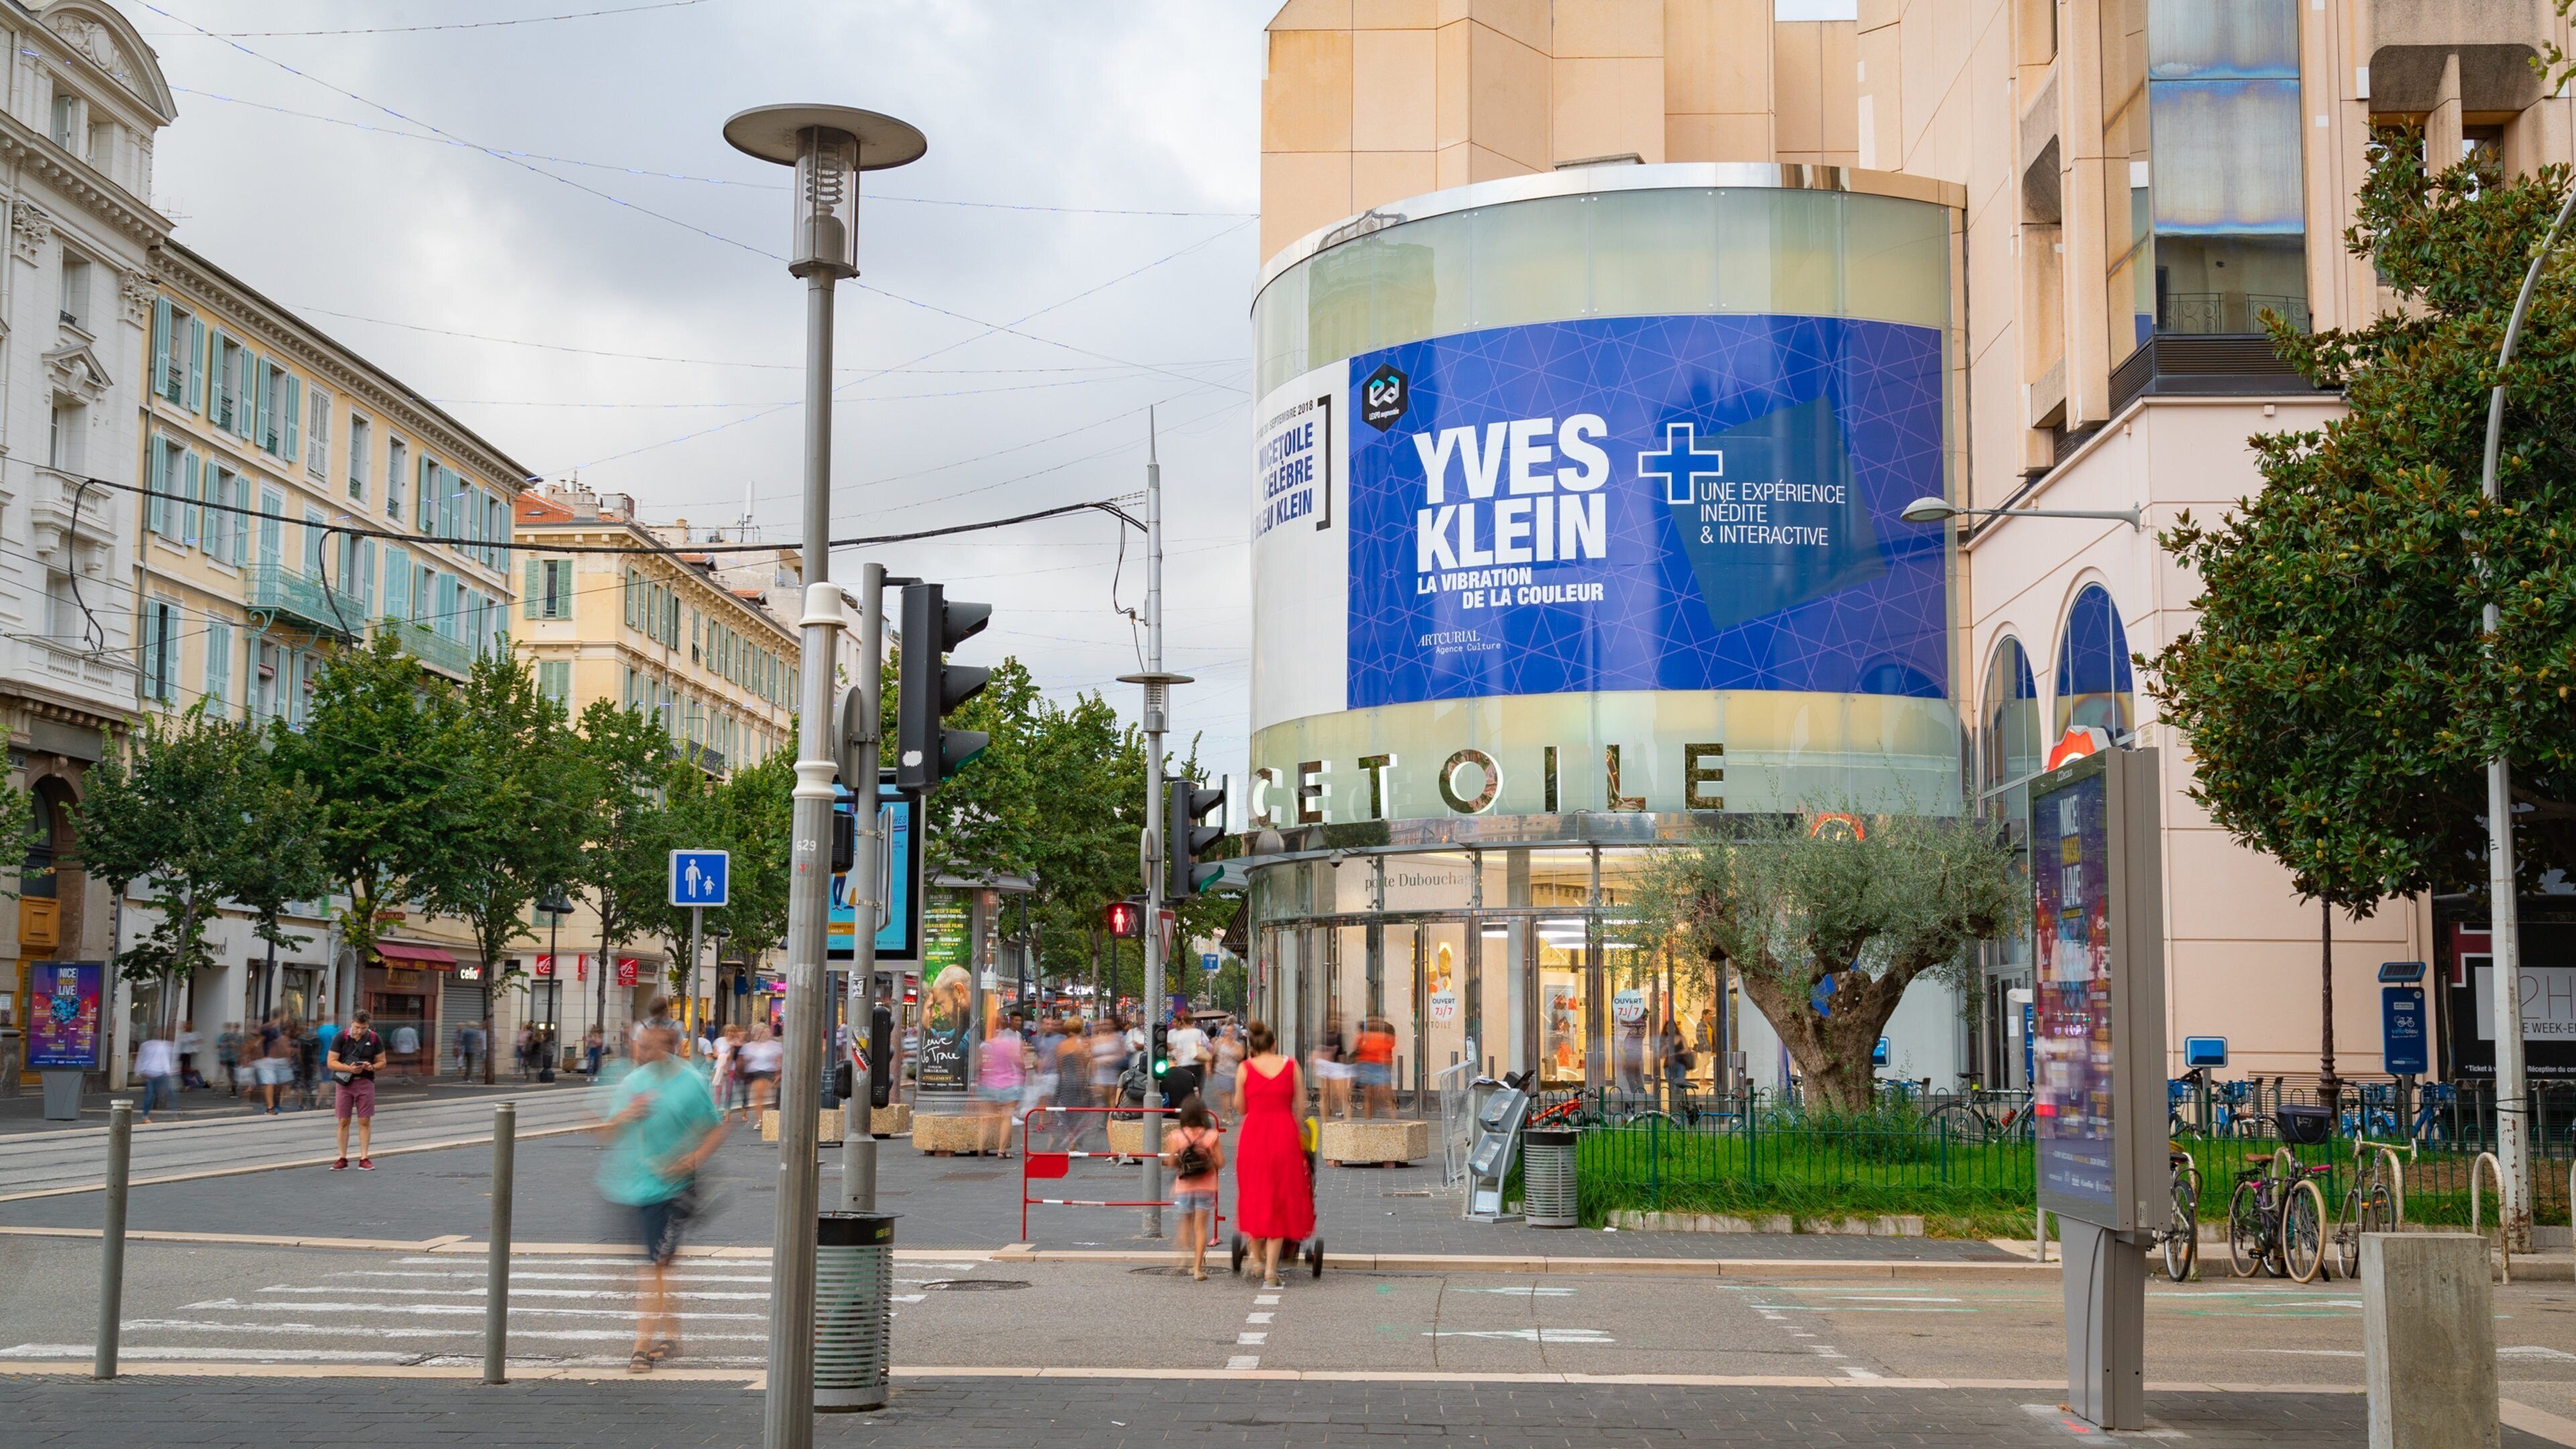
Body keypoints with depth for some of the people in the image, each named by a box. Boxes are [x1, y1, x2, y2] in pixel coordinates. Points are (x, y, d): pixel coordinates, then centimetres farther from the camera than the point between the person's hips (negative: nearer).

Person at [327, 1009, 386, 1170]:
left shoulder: (375, 1039, 1)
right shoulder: (341, 1038, -3)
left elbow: (382, 1061, 8)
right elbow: (332, 1062, -4)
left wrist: (372, 1067, -15)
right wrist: (349, 1068, -20)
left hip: (365, 1083, 0)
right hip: (345, 1082, 0)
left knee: (365, 1121, 0)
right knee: (343, 1121, 2)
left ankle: (364, 1159, 4)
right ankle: (342, 1159, 9)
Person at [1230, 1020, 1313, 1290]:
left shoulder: (1245, 1068, 1)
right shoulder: (1291, 1065, 2)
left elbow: (1240, 1108, 5)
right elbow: (1301, 1104, 5)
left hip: (1253, 1134, 0)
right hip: (1285, 1134, 0)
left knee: (1254, 1199, 15)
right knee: (1280, 1200, 6)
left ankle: (1259, 1260, 19)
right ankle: (1271, 1271, 1)